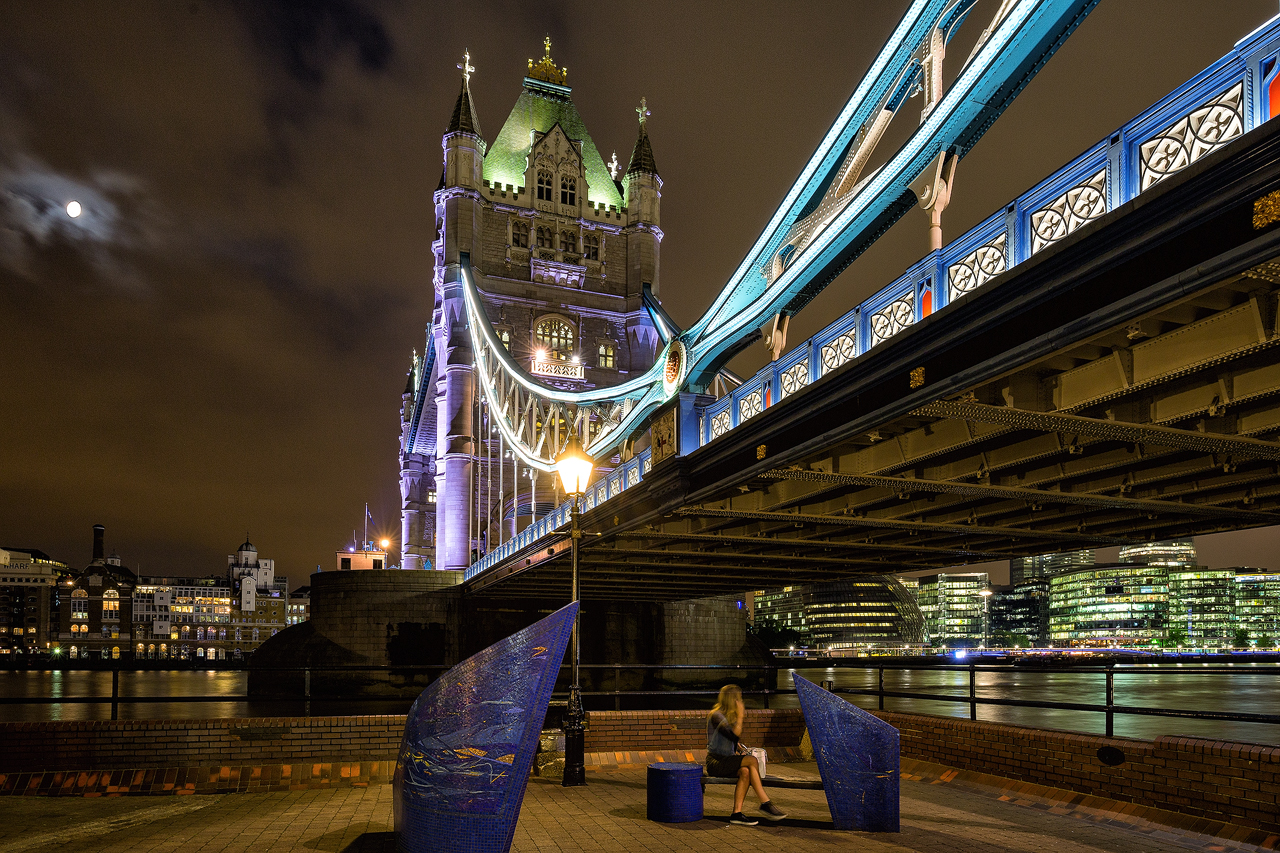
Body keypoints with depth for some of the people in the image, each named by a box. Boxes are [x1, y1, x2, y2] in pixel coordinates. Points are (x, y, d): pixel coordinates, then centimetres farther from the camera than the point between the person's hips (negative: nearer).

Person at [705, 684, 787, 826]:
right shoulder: (716, 716, -13)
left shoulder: (730, 717, 15)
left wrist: (738, 749, 6)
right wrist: (740, 716, -17)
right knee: (752, 761, -24)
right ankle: (765, 803, -18)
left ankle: (737, 813, -24)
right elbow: (735, 735, -23)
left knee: (745, 771, -25)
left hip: (727, 760, 8)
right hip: (715, 762, -8)